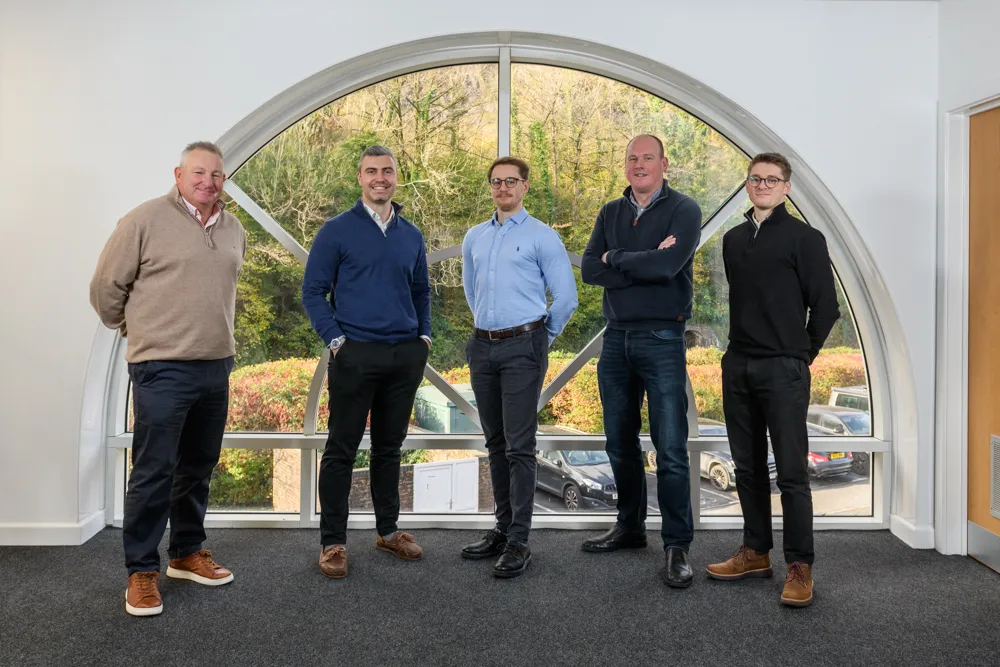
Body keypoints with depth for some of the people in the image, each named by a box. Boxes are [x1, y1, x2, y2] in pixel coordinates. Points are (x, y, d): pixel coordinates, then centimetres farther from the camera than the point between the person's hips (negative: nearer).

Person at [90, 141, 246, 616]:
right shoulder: (146, 220, -8)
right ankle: (141, 571, 11)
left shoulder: (234, 229, 11)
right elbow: (107, 285, -3)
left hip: (216, 367, 6)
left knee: (198, 468, 15)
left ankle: (187, 552, 30)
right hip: (163, 369, -6)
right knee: (153, 471, -2)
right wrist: (133, 329, 6)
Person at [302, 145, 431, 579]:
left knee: (390, 446, 14)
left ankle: (388, 530, 28)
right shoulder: (337, 231, -2)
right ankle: (332, 542, 11)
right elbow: (313, 291, -2)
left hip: (406, 356, 5)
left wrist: (424, 336, 9)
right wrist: (335, 340, -10)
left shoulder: (411, 235, 12)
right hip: (355, 355, -4)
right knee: (342, 449, 1)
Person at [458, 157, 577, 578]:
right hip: (483, 348, 6)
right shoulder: (474, 238, 14)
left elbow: (566, 298, -3)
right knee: (496, 444, 11)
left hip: (521, 348, -6)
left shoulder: (542, 237, -3)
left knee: (519, 446, -7)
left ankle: (518, 542, -2)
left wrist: (542, 338, 6)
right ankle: (503, 528, 22)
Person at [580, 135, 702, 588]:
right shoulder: (610, 213, 11)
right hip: (616, 338, 5)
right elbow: (590, 270, -3)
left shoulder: (683, 210, -4)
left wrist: (615, 258, -6)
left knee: (671, 447, -5)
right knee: (620, 442, 14)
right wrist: (644, 264, -13)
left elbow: (666, 265, -21)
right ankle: (630, 527, 29)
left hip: (662, 339, -5)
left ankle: (677, 546, 4)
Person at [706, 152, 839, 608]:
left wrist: (800, 353, 3)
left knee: (791, 471, -2)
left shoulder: (804, 238, -4)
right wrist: (743, 345, 15)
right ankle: (755, 552, 24)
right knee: (748, 467, 12)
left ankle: (800, 567, 7)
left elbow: (826, 306, -4)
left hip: (783, 370, -6)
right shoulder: (733, 240, 13)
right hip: (738, 366, 6)